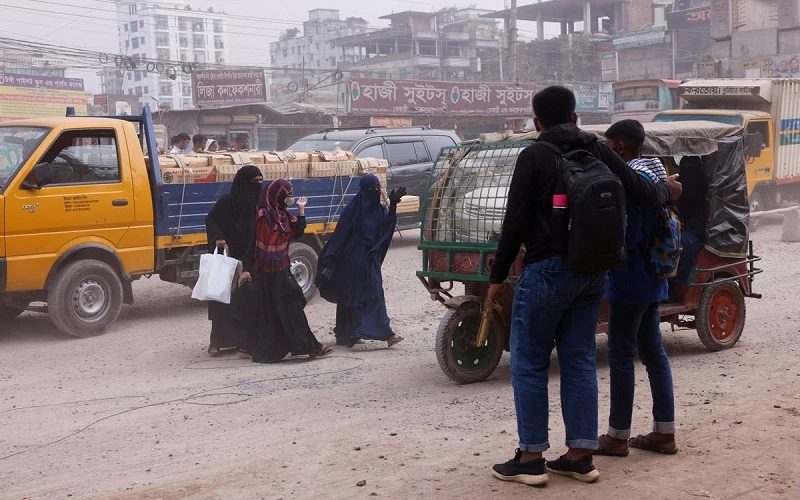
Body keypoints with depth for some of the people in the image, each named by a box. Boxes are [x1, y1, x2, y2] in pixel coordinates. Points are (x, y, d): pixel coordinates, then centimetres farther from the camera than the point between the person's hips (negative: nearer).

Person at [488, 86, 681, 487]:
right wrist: (668, 189, 30)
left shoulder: (535, 156, -7)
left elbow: (515, 222, -11)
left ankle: (531, 458, 5)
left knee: (528, 362, 3)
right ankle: (581, 456, 15)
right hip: (593, 270, 6)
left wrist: (497, 278, -5)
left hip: (548, 269, -6)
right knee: (579, 360, 12)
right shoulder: (598, 151, 7)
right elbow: (641, 193, 7)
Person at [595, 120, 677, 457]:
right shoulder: (654, 174, 12)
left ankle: (618, 436, 8)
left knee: (621, 356, -1)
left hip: (630, 282, -10)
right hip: (650, 280, 10)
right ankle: (664, 433, 20)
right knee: (653, 352, 13)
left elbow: (628, 237, -22)